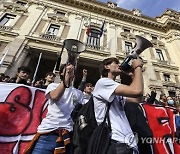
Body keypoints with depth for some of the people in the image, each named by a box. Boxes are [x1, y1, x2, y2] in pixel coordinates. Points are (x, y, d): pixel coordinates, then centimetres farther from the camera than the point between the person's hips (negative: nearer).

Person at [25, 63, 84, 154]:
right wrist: (67, 77, -17)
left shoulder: (79, 93, 12)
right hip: (48, 130, -1)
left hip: (67, 133, 2)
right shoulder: (53, 85, 7)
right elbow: (55, 97, -15)